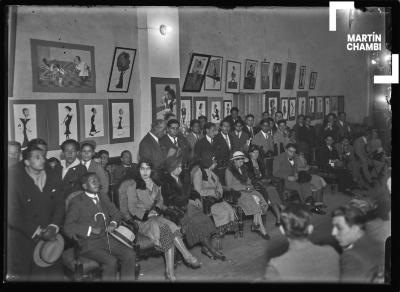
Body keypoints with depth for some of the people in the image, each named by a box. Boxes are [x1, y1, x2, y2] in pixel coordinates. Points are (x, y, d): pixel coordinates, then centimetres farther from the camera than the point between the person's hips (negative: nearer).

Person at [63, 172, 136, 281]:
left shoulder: (103, 197, 15)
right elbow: (68, 227, -10)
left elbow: (115, 213, 22)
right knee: (111, 261, -29)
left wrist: (113, 223, -1)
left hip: (107, 239, 6)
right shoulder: (77, 202, -4)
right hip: (89, 244, -6)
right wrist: (90, 229, -18)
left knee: (130, 254, -16)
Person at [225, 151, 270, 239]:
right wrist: (244, 187, -13)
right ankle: (262, 228, -25)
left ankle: (255, 225, -16)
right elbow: (229, 186, -8)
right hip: (237, 193, -7)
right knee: (254, 200, -28)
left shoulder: (242, 169, 20)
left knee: (258, 198, -23)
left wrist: (250, 186, 2)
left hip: (246, 190, 7)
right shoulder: (229, 171, -2)